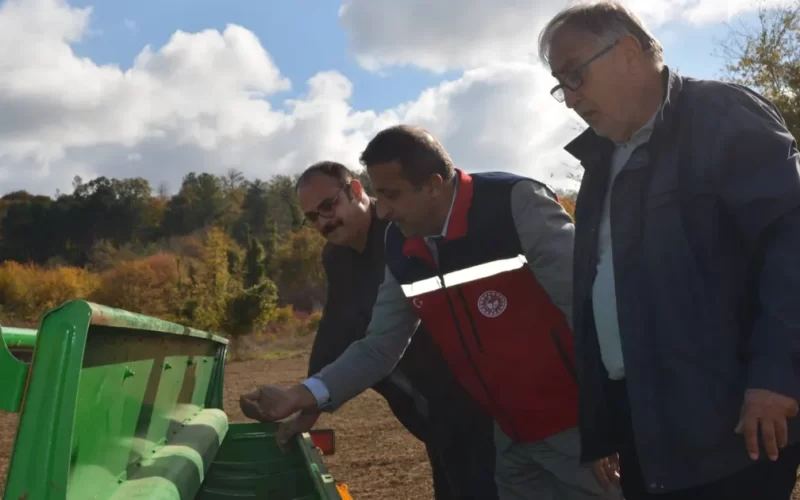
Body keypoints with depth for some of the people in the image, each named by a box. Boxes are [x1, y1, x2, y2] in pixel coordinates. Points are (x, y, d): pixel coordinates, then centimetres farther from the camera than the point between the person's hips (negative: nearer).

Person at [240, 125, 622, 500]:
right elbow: (379, 347, 7)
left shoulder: (516, 203, -18)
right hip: (511, 435, 6)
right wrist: (301, 395, -5)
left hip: (575, 423, -6)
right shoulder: (402, 250, 1)